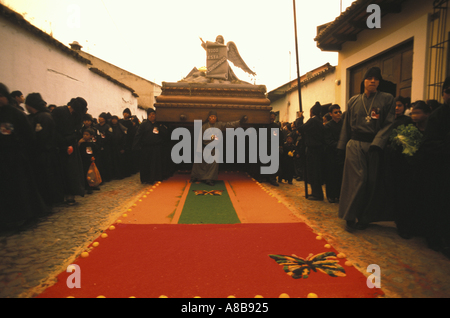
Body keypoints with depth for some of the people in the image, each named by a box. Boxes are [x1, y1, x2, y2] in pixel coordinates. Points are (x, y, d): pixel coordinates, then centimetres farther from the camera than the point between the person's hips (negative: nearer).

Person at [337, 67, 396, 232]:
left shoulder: (387, 99, 5)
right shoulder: (354, 101, 10)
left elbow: (388, 124, -3)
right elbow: (347, 125, 11)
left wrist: (376, 144, -15)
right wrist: (342, 146, 7)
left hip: (374, 145, 0)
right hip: (355, 145, 0)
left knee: (372, 182, 3)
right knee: (358, 179, -9)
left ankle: (364, 218, 17)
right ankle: (350, 217, 1)